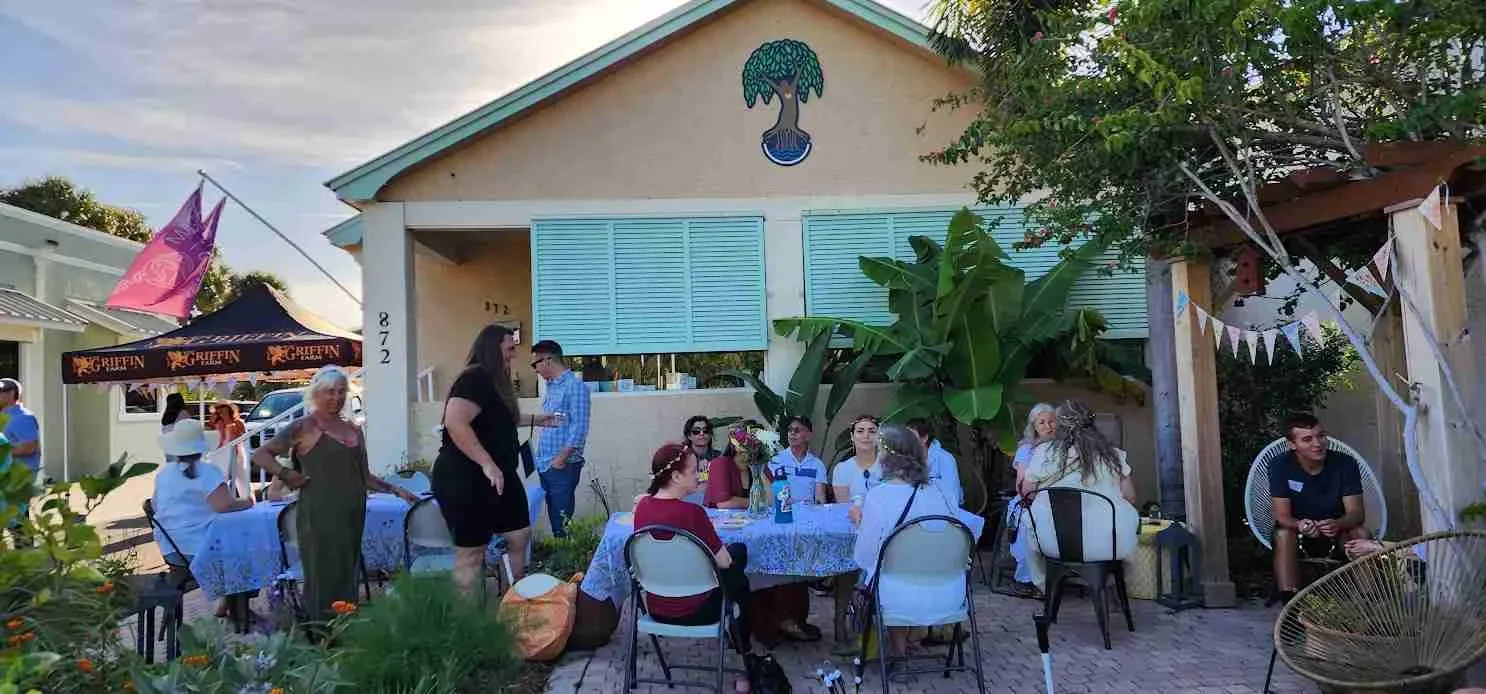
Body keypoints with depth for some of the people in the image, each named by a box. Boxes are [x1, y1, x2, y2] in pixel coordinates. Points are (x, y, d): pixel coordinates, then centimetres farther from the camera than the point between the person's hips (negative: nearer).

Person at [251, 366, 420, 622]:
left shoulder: (353, 430, 17)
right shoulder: (304, 427, 0)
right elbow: (260, 454, -1)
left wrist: (396, 490, 15)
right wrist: (286, 474, -11)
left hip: (352, 516, 6)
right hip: (320, 517, -6)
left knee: (347, 580, 8)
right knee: (323, 581, -6)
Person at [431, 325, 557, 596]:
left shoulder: (494, 381, 14)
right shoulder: (474, 379, -18)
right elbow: (455, 423, -31)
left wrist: (534, 420, 32)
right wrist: (487, 464, -32)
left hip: (498, 477, 10)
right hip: (465, 480, -10)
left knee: (520, 536, 13)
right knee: (471, 551, -2)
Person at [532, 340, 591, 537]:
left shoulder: (575, 386, -12)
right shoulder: (551, 386, 15)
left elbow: (579, 428, -17)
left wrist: (561, 459, -18)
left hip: (563, 466, -8)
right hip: (545, 465, 8)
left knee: (562, 519, -4)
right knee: (553, 515, 13)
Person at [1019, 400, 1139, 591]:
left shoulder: (1045, 452, -1)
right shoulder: (1114, 454, 5)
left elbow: (1027, 493, 10)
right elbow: (1130, 498, 12)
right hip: (1112, 545, 2)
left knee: (1028, 518, 28)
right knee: (1131, 514, 32)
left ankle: (1043, 586, 33)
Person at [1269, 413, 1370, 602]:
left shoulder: (1345, 463, -13)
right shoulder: (1280, 466, -16)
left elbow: (1357, 513, -16)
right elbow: (1282, 516, -18)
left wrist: (1337, 524, -40)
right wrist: (1299, 525, -42)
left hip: (1338, 534, 1)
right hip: (1298, 533, -1)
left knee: (1362, 535, -28)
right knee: (1283, 535, -32)